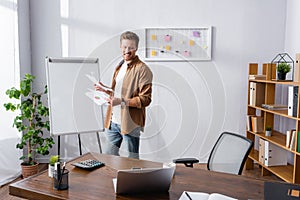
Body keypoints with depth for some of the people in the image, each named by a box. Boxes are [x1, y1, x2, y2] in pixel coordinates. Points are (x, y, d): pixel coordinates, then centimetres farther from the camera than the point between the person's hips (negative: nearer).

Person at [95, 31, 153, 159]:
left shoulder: (142, 69, -13)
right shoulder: (120, 66, 14)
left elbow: (145, 99, -18)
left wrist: (122, 101, -26)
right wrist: (105, 90, 6)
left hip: (130, 123, -8)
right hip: (113, 121, 8)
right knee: (109, 156, 19)